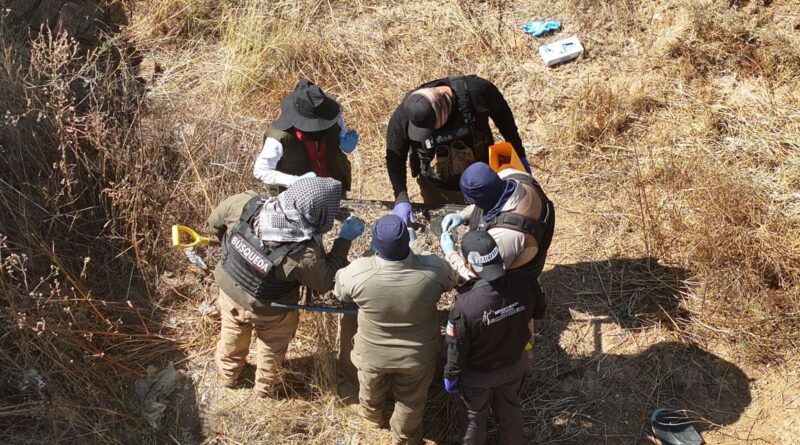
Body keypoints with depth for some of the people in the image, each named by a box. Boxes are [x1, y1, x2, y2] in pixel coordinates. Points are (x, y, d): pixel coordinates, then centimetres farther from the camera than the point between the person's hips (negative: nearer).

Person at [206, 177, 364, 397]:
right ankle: (265, 386, 56)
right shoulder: (305, 255, -40)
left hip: (229, 288, 4)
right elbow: (326, 281, -19)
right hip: (268, 311, -4)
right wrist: (345, 240, -18)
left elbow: (213, 223, -11)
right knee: (272, 347, 30)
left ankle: (228, 374, 62)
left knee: (232, 335, 35)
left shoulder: (245, 203, -31)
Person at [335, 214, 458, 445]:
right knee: (411, 401, 29)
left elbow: (339, 290, -9)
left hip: (373, 354, 1)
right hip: (418, 355, 0)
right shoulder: (433, 268, -32)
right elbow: (453, 278, -6)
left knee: (371, 391, 35)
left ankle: (372, 417, 65)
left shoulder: (358, 272, -34)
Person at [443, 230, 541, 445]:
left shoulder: (466, 306, -41)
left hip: (476, 375, -3)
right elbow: (537, 311, -4)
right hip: (514, 364, 4)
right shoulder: (525, 283, -29)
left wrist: (450, 376, -4)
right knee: (510, 410, 32)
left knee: (474, 418, 27)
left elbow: (457, 349, -23)